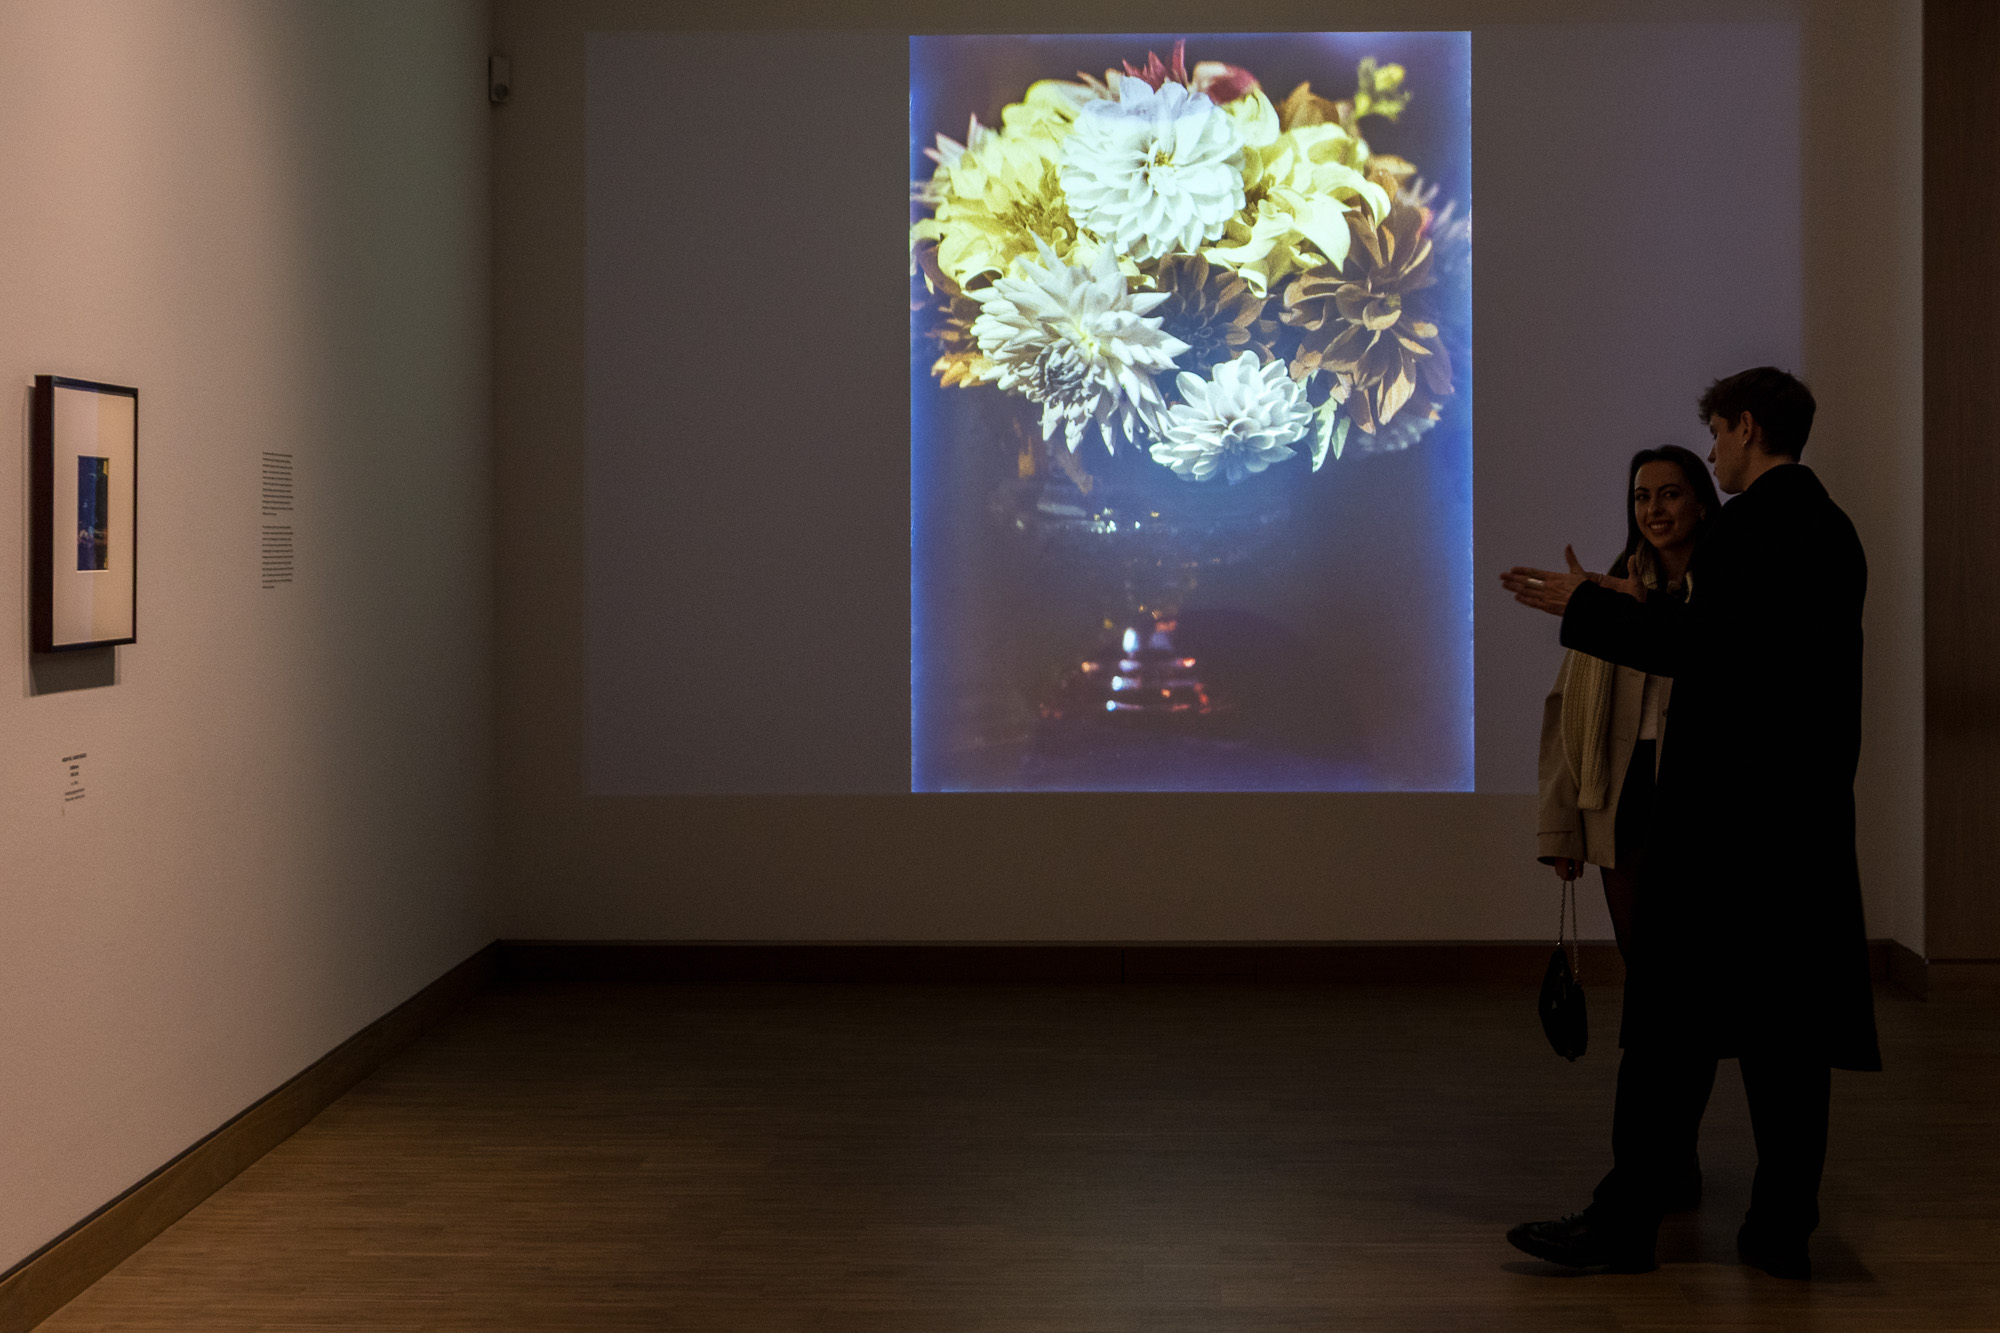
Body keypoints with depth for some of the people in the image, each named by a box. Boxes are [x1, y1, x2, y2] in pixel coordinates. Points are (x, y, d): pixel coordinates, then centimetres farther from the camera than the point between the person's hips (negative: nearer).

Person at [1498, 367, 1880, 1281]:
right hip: (1808, 817, 9)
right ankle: (1783, 1229, 11)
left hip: (1727, 806, -9)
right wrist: (1653, 612, 21)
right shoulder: (1830, 525, 16)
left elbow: (1709, 655, -20)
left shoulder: (1752, 522, -13)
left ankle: (1626, 1221, -1)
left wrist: (1588, 608, -13)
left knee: (1675, 1019, -5)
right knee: (1789, 1018, 8)